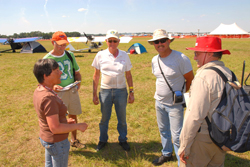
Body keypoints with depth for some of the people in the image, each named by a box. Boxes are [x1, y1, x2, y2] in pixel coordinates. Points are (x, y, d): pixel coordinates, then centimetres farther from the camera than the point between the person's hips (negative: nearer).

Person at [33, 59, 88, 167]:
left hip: (45, 137, 9)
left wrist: (64, 121, 8)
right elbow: (55, 128, -31)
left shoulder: (38, 91, -3)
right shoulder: (48, 98, -33)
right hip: (57, 142, -9)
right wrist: (78, 126, -20)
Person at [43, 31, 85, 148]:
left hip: (72, 91, 4)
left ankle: (74, 140, 35)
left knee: (73, 116, 15)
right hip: (58, 93, -4)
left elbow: (77, 72, 11)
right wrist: (53, 86, -27)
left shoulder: (70, 55, 3)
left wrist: (78, 82, -9)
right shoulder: (47, 59, -9)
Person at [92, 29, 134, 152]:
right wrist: (94, 94, 2)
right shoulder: (100, 55, -2)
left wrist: (131, 92, 4)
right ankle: (102, 140, 34)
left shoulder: (124, 55, 1)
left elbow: (128, 75, 7)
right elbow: (96, 76, 3)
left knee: (122, 118, 11)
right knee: (104, 118, 12)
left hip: (121, 91, 1)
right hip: (105, 91, 0)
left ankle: (123, 140, 33)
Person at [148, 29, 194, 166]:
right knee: (163, 131, 21)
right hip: (159, 102, 6)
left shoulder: (181, 58, -18)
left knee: (177, 136, -2)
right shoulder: (155, 60, 2)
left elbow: (191, 80, -8)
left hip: (175, 104, -6)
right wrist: (160, 93, 12)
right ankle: (166, 154, 43)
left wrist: (180, 93, 1)